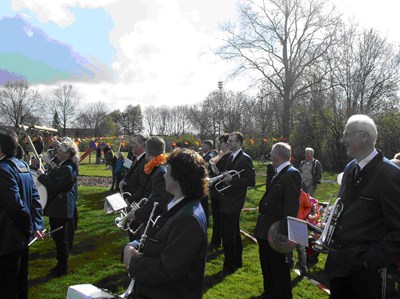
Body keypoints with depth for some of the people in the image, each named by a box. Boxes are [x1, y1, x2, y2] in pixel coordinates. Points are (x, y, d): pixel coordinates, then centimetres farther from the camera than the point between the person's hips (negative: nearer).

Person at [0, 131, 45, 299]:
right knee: (20, 281, 22)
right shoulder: (22, 165, 8)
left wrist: (30, 227, -12)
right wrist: (37, 225, 5)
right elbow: (35, 198, 8)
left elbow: (16, 204, -24)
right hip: (21, 235, 9)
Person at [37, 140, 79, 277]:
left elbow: (54, 186, -24)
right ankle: (61, 264, 31)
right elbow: (55, 181, 14)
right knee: (59, 236, 18)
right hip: (60, 207, 10)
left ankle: (62, 267, 14)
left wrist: (42, 175, -14)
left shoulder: (67, 168, -20)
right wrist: (45, 175, 3)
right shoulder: (65, 166, 13)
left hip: (60, 208, -10)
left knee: (60, 237, 1)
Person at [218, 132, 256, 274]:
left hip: (234, 202, -9)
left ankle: (229, 266, 8)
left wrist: (232, 179, -21)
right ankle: (237, 261, 33)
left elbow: (251, 181, -18)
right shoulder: (230, 157, 12)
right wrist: (225, 177, 3)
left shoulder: (245, 159, -13)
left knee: (228, 235, -5)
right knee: (234, 233, 19)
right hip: (227, 200, 9)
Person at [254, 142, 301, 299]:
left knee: (278, 266, 7)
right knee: (267, 264, 22)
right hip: (265, 230, 9)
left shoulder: (292, 174, -18)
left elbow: (292, 205, -24)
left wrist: (284, 231, -26)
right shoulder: (279, 174, 11)